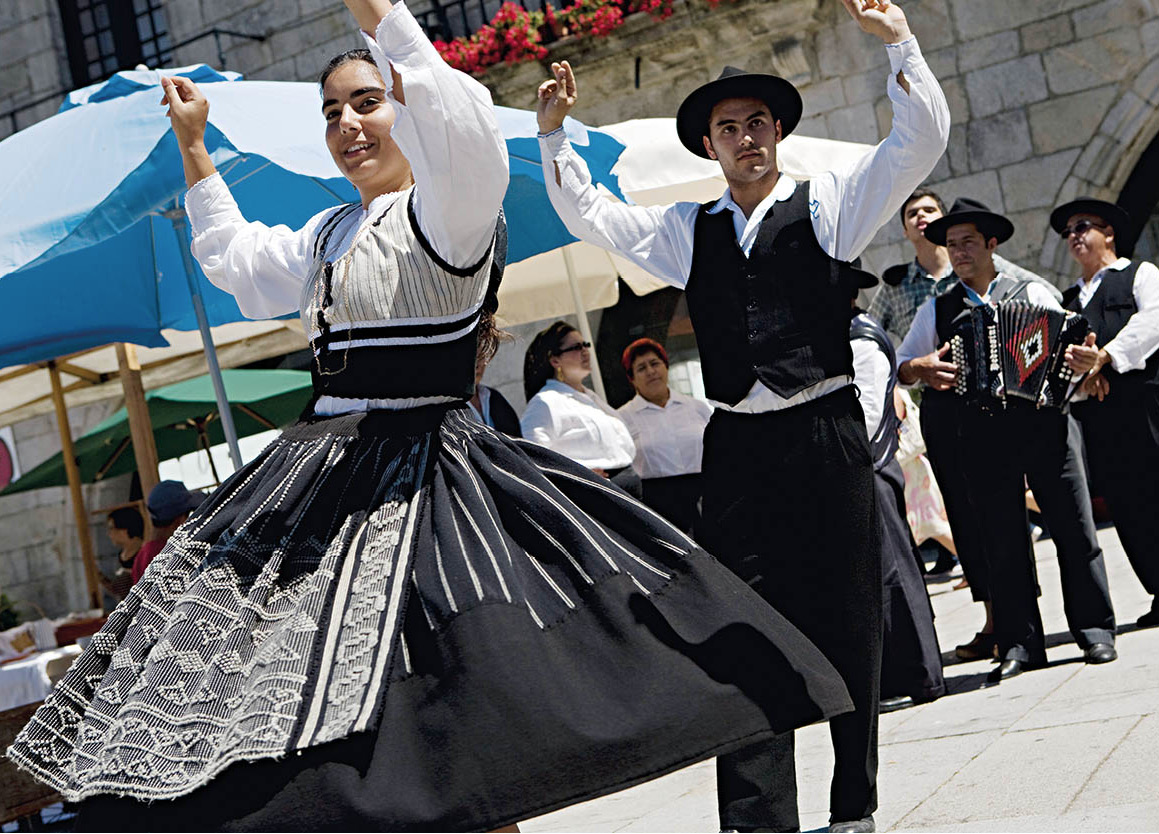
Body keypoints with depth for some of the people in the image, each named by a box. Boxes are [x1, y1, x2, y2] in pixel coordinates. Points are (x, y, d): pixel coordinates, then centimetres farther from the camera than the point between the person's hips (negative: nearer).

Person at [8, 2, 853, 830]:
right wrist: (195, 150, 35)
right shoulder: (331, 234, 20)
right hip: (321, 472, 8)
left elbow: (462, 132, -28)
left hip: (416, 474, -8)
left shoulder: (446, 212, -6)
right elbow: (239, 261, 37)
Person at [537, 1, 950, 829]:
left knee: (846, 621, 4)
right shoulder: (687, 231, 15)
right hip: (737, 445, 2)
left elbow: (923, 138, -1)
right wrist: (555, 133, 7)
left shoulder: (828, 202, 7)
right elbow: (589, 215, 20)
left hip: (826, 434, -2)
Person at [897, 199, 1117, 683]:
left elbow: (1068, 348, 9)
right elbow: (899, 367, 15)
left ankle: (1095, 632, 8)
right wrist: (922, 366, -6)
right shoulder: (936, 310, 14)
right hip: (982, 434, 1)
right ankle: (1019, 646, 5)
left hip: (1043, 422, -1)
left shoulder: (1032, 294, 11)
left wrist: (1084, 360, -12)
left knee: (1074, 527, -2)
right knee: (1002, 540, 0)